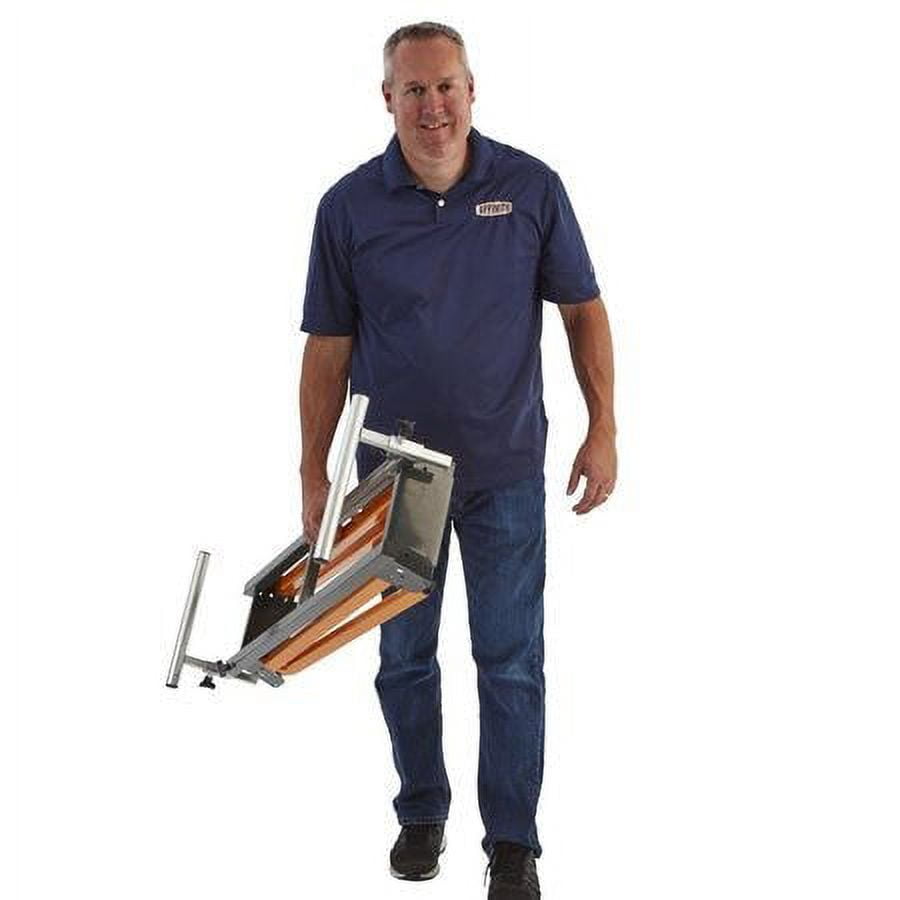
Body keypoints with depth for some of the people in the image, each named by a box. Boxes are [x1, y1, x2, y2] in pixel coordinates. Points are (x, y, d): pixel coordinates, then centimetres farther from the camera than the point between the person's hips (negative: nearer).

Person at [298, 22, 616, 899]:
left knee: (512, 661, 2)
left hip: (506, 471, -1)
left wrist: (602, 429, -5)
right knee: (404, 657, 13)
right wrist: (313, 473, 0)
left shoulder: (530, 187, -6)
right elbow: (328, 348, 0)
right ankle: (421, 810, 33)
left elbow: (582, 309, 1)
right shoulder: (349, 206, -5)